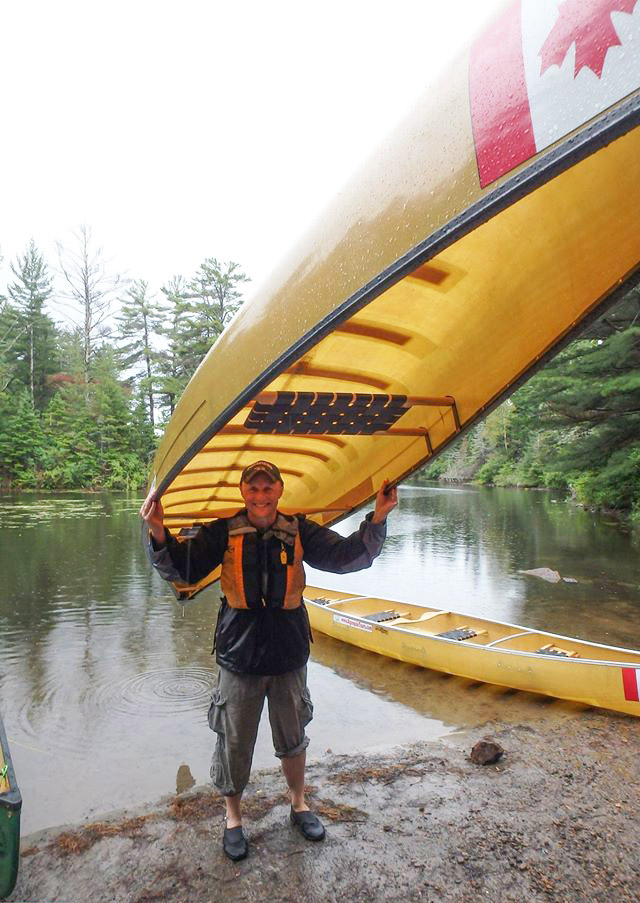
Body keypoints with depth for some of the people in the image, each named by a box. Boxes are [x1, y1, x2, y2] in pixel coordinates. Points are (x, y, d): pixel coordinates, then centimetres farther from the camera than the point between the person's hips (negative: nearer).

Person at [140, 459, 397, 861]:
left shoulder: (300, 532, -4)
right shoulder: (223, 533, -8)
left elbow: (347, 556, -6)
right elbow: (181, 569, -10)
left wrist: (377, 520, -20)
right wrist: (158, 533, -28)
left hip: (289, 655, 2)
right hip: (239, 655, -1)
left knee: (293, 738, 20)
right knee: (234, 743, 13)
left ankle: (299, 804, 47)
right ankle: (233, 817, 39)